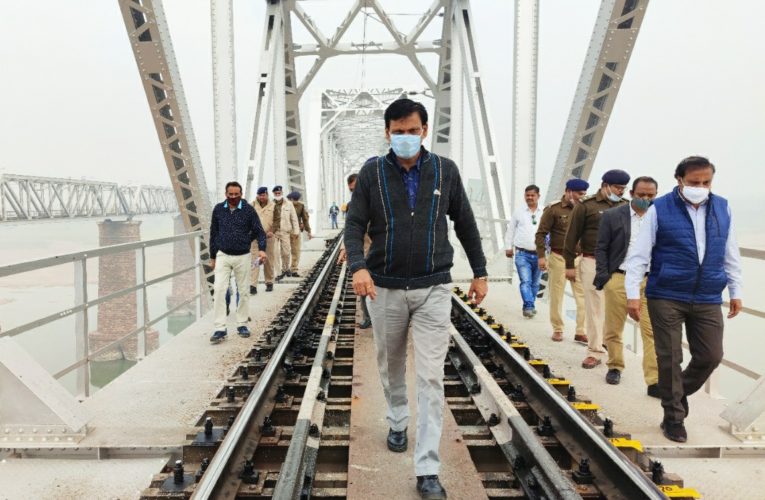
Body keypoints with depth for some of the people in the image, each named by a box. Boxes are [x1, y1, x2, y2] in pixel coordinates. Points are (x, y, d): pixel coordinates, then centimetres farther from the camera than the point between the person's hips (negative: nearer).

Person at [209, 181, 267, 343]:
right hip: (223, 256, 1)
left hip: (243, 257, -1)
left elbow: (259, 231, -3)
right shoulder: (218, 209, 2)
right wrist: (212, 257, 11)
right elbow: (213, 233, 9)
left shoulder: (248, 210, -4)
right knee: (219, 290, -9)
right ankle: (220, 329, -6)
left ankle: (242, 324, 23)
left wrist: (262, 249, -21)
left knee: (243, 291, 8)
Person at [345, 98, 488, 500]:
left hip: (433, 289, 0)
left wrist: (479, 271, 9)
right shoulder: (372, 172, -1)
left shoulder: (445, 170, 1)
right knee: (391, 365, 18)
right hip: (385, 289, 1)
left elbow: (465, 222, 9)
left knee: (431, 377, -4)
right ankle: (397, 422, 45)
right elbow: (354, 223, -5)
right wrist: (358, 266, -23)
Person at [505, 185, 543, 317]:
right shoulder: (518, 213, 8)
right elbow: (510, 230, 13)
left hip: (539, 254, 1)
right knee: (525, 281, -13)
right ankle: (529, 306, -15)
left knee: (535, 283, 10)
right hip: (522, 254, -1)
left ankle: (529, 306, 24)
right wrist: (508, 247, 8)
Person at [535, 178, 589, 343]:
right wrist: (541, 256, -9)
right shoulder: (553, 210, -3)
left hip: (579, 258, 3)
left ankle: (581, 331, 8)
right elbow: (541, 234, -3)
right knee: (557, 296, 5)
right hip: (558, 258, -3)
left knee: (583, 295, 0)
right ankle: (557, 329, 19)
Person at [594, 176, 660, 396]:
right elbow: (601, 249, 3)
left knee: (652, 332, -6)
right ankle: (615, 367, 30)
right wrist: (603, 277, -5)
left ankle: (654, 382, -2)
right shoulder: (612, 216, 3)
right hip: (618, 279, 0)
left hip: (649, 282, 1)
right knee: (613, 329, 10)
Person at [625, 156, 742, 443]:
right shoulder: (659, 210, -5)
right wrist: (633, 294, -10)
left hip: (708, 300, 4)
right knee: (670, 358, 1)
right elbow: (639, 255, -5)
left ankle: (678, 395, 33)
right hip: (666, 298, -4)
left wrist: (736, 291, 15)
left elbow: (731, 255, 16)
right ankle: (673, 418, 17)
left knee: (711, 356, 6)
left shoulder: (722, 208, 8)